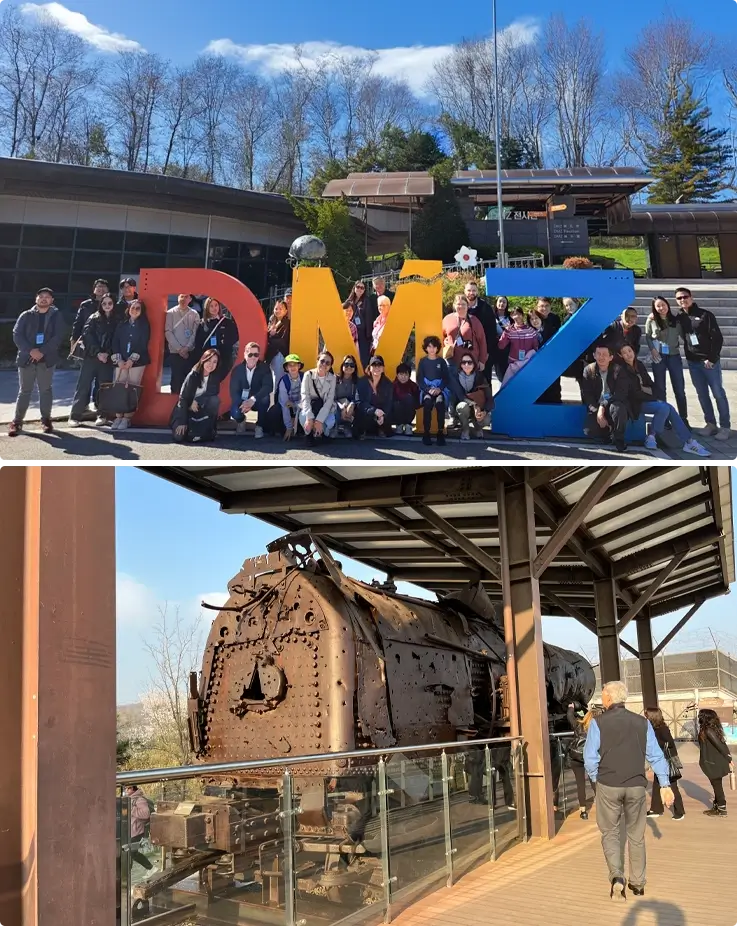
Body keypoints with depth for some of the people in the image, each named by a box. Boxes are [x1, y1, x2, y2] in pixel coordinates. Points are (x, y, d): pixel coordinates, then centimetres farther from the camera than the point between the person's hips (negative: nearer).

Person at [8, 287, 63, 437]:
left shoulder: (56, 315, 4)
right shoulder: (26, 315, 5)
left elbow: (57, 337, -6)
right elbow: (17, 335, -3)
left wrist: (42, 351, -16)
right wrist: (31, 351, -16)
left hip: (47, 359, 0)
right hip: (26, 358, 0)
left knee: (46, 389, 6)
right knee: (24, 390, 3)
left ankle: (46, 419, 16)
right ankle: (17, 421, 7)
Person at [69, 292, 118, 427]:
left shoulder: (117, 321, 7)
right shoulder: (94, 318, 5)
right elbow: (87, 336, -4)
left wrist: (108, 354, -11)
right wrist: (98, 353, -13)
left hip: (107, 359, 1)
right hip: (91, 357, -1)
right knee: (83, 385, -3)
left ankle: (102, 415, 10)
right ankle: (75, 415, -1)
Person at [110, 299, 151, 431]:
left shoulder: (144, 325, 4)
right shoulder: (122, 324, 13)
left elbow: (143, 344, -5)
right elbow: (115, 341, 7)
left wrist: (131, 360, -12)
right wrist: (119, 360, -6)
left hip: (137, 361, -3)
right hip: (121, 361, 3)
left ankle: (127, 418, -5)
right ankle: (118, 417, -4)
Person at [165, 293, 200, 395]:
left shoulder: (194, 314, 7)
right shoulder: (170, 313, 2)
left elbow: (195, 333, 2)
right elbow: (168, 332, -4)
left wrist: (186, 348, -10)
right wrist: (179, 349, -10)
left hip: (191, 352, 2)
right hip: (175, 352, -1)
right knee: (177, 378, 0)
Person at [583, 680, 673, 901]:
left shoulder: (598, 722, -7)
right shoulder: (642, 722, 2)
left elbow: (590, 758, -8)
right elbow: (656, 756, 0)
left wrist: (595, 779, 8)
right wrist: (665, 784, 4)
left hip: (608, 786, -2)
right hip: (636, 786, 2)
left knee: (609, 832, 10)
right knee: (636, 834, 16)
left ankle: (616, 876, -8)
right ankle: (638, 883, 23)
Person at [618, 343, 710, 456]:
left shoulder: (639, 364, 11)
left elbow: (650, 384, 16)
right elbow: (634, 393, -13)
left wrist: (654, 396, -4)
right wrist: (654, 399, -12)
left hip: (648, 399, 6)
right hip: (636, 403, -6)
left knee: (669, 409, -20)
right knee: (664, 407, -28)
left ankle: (689, 442, -22)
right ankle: (651, 436, -13)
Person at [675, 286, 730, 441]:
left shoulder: (705, 314, -6)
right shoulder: (679, 318, 7)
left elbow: (717, 338, -8)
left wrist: (712, 358, -14)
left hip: (709, 361, -4)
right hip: (693, 362, 5)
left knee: (718, 393, -1)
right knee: (702, 394, 8)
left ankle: (725, 427, 3)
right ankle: (711, 424, 17)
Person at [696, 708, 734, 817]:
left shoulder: (708, 731, -22)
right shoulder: (713, 729, 6)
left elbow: (720, 745, -21)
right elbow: (722, 743, 9)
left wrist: (728, 760, -14)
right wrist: (729, 758, 10)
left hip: (713, 763, -9)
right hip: (715, 762, 9)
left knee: (717, 785, 2)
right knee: (716, 785, 16)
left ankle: (722, 809, 11)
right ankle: (716, 806, 26)